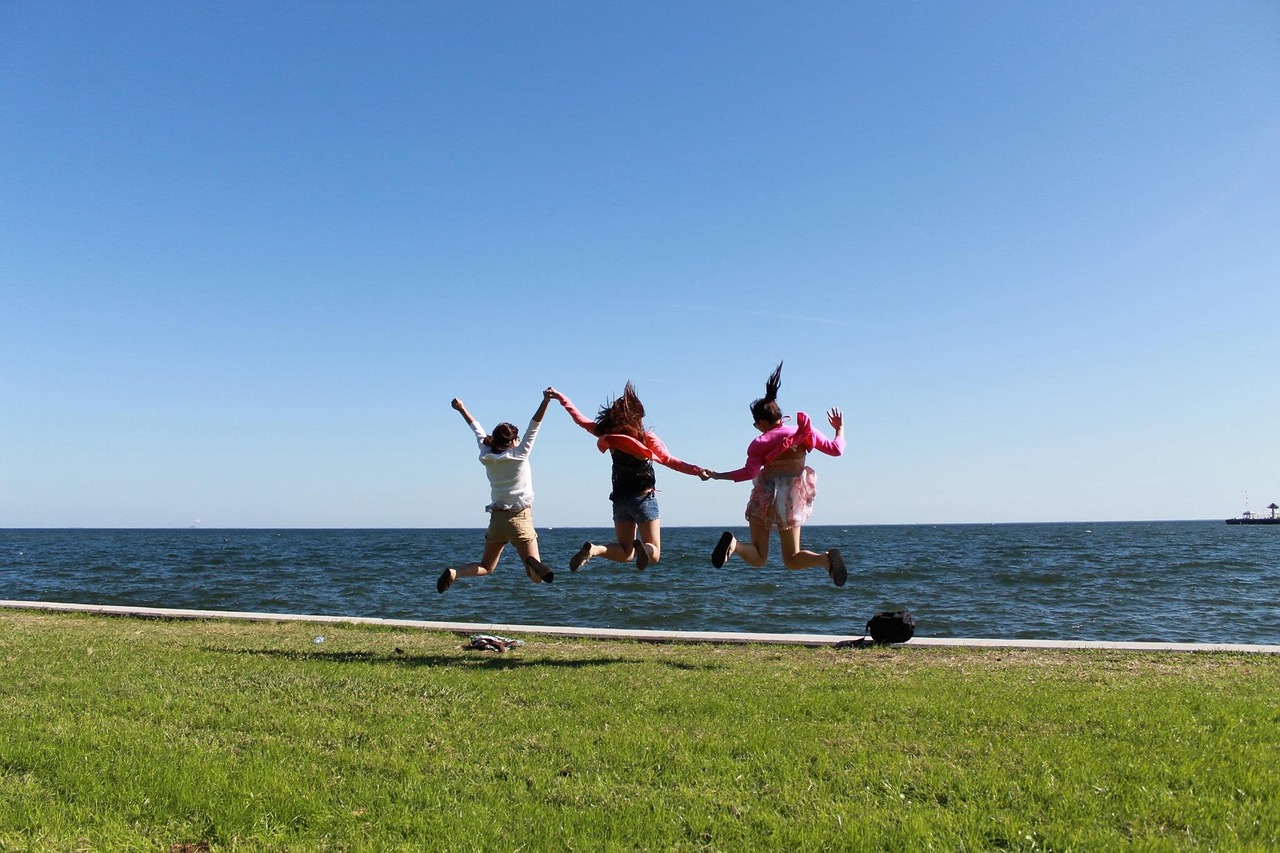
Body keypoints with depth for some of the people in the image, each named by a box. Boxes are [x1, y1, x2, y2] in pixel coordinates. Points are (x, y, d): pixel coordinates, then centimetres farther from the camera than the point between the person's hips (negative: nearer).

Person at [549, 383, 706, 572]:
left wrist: (561, 397, 19)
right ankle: (642, 546, -32)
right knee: (654, 553, 5)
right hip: (644, 498, -4)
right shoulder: (647, 437, -8)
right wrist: (697, 470, -13)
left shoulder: (609, 434, 0)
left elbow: (580, 419, 9)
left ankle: (593, 549, -15)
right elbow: (669, 461, -13)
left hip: (620, 499, 4)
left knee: (625, 553, 14)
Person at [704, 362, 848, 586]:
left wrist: (718, 475, -3)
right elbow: (836, 449, 11)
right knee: (791, 559, 11)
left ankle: (733, 543, -27)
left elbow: (749, 472, -13)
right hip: (793, 498, 2)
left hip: (765, 496, -2)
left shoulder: (760, 442, -1)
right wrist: (840, 428, 29)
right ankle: (826, 558, -20)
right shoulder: (805, 432, 7)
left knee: (757, 558, 8)